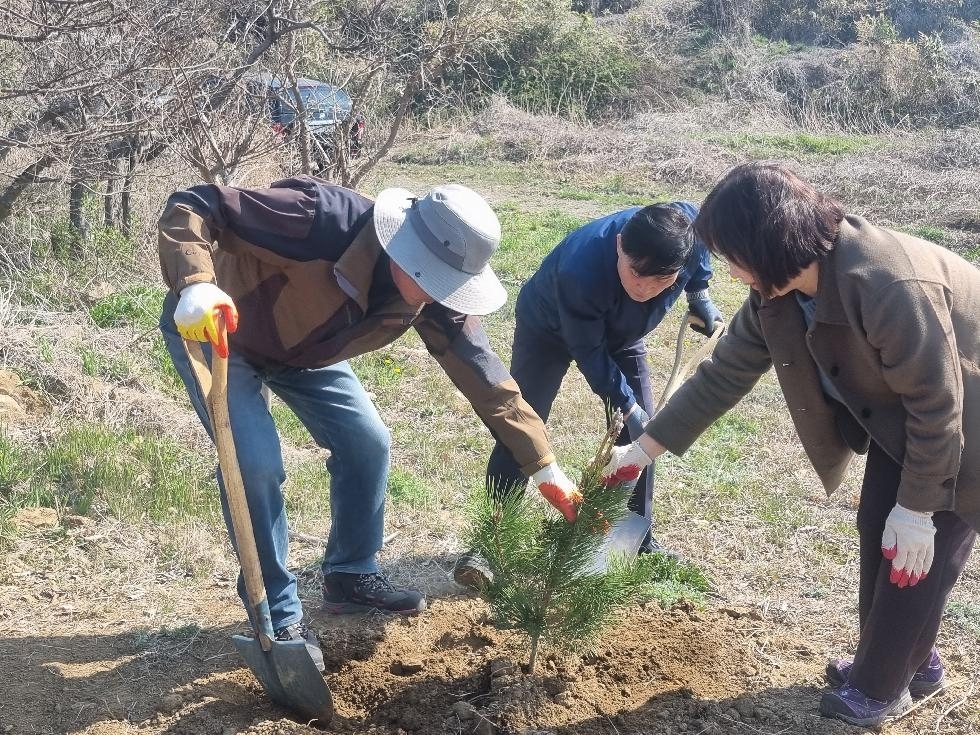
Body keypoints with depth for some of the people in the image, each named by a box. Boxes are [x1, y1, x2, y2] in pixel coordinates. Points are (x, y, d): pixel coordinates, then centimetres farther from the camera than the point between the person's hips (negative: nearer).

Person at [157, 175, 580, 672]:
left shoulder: (434, 298, -21)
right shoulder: (319, 218, -41)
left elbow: (484, 375, -11)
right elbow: (190, 207, -38)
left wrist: (544, 466, -9)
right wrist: (196, 285, -58)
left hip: (302, 347, 6)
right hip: (212, 331, -6)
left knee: (367, 443, 3)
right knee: (256, 462, -19)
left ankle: (351, 577, 23)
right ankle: (278, 616, -2)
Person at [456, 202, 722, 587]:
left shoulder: (688, 229, -32)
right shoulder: (581, 272, -45)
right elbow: (588, 353, -31)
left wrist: (699, 294, -1)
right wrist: (628, 406, -27)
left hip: (620, 332, 5)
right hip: (549, 327, -5)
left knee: (641, 432, 1)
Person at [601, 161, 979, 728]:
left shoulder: (892, 288, -40)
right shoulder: (776, 294, -14)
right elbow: (724, 374, -3)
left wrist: (918, 508, -21)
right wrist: (644, 449, -1)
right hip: (899, 413, 8)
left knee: (920, 553, -1)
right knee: (878, 532, 12)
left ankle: (881, 688, 17)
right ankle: (909, 662, 32)